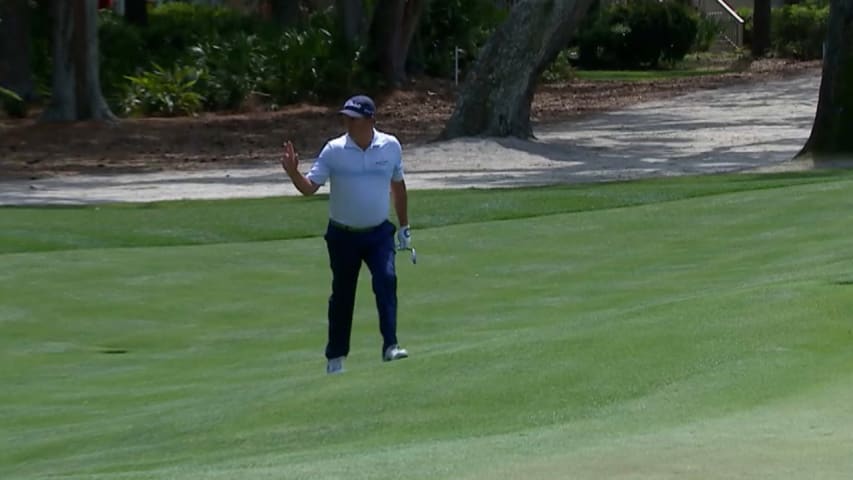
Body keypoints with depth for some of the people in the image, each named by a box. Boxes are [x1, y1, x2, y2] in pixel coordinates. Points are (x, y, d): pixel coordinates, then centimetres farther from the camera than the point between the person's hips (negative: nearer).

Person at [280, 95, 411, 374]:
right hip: (343, 235, 0)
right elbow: (309, 187, -10)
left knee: (387, 280, -21)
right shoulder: (334, 150, -10)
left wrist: (404, 226, 16)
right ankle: (336, 355, 22)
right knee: (342, 296, 7)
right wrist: (293, 172, -31)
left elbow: (398, 186, 11)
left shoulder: (390, 146, -4)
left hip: (379, 233, 0)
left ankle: (390, 345, -23)